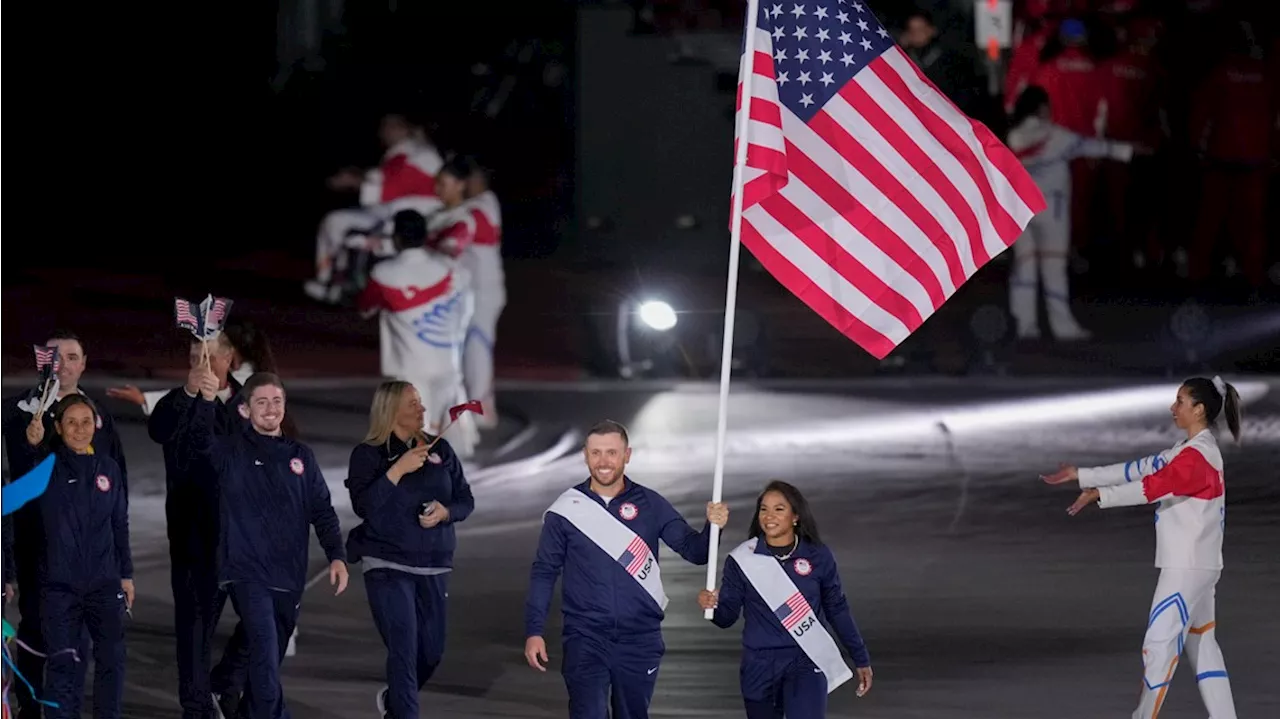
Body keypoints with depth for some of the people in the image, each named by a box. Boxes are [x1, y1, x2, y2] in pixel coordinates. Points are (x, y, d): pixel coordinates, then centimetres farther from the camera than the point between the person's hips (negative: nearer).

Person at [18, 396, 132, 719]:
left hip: (104, 582, 3)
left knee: (112, 657, 5)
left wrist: (126, 574, 12)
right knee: (62, 662, 0)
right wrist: (34, 445, -46)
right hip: (59, 583, -3)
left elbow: (120, 524, 13)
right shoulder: (50, 464, -3)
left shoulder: (108, 468, 7)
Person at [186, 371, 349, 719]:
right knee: (265, 649, -19)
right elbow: (200, 439, -20)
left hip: (288, 576, 5)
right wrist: (207, 401, -39)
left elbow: (322, 511, 12)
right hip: (246, 571, -5)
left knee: (271, 657, 14)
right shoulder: (231, 451, 1)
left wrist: (336, 555, -2)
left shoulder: (301, 456, 12)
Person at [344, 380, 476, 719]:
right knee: (404, 649, -13)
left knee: (431, 652, 10)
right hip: (388, 567, -5)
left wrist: (446, 512, -11)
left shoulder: (439, 449, 7)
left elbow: (465, 500, 10)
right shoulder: (368, 454, -4)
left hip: (433, 567, 5)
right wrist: (398, 469, -21)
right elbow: (362, 505, -17)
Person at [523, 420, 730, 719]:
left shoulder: (650, 505, 2)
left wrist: (712, 527, -23)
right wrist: (534, 632, -3)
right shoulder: (566, 510, -1)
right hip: (586, 639, -2)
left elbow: (694, 550, -2)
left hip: (640, 641, 2)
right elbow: (544, 573, 3)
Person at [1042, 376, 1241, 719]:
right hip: (1194, 565, 10)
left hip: (1189, 567, -10)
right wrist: (1081, 476, 13)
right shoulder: (1189, 450, 15)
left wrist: (1100, 494, -33)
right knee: (1201, 643, 12)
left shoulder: (1200, 454, -16)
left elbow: (1156, 485, -28)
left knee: (1160, 644, -8)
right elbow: (1142, 469, 16)